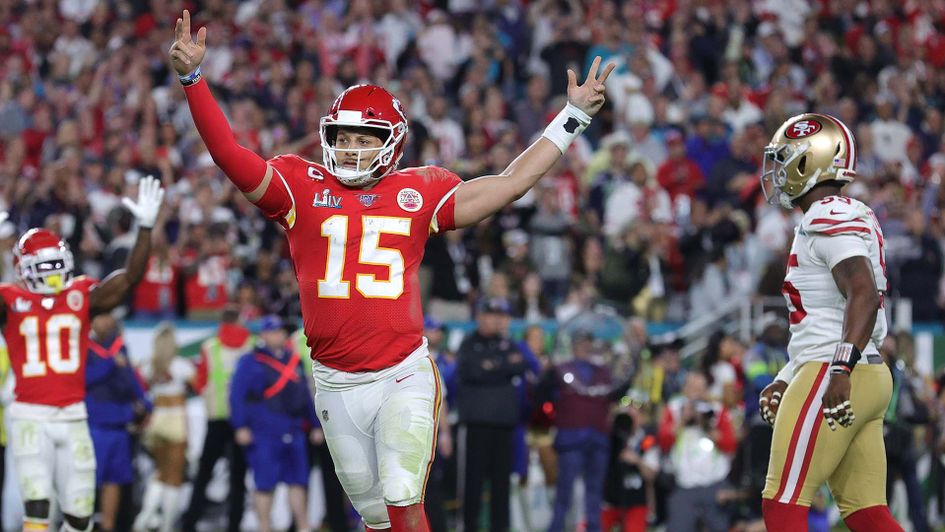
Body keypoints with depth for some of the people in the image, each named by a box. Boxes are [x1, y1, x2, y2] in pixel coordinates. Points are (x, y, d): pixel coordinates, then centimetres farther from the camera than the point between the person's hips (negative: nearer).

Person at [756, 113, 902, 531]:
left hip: (833, 380, -10)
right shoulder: (850, 218, 22)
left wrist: (842, 370, -31)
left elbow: (863, 296, -24)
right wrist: (784, 382, 28)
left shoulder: (829, 218, -10)